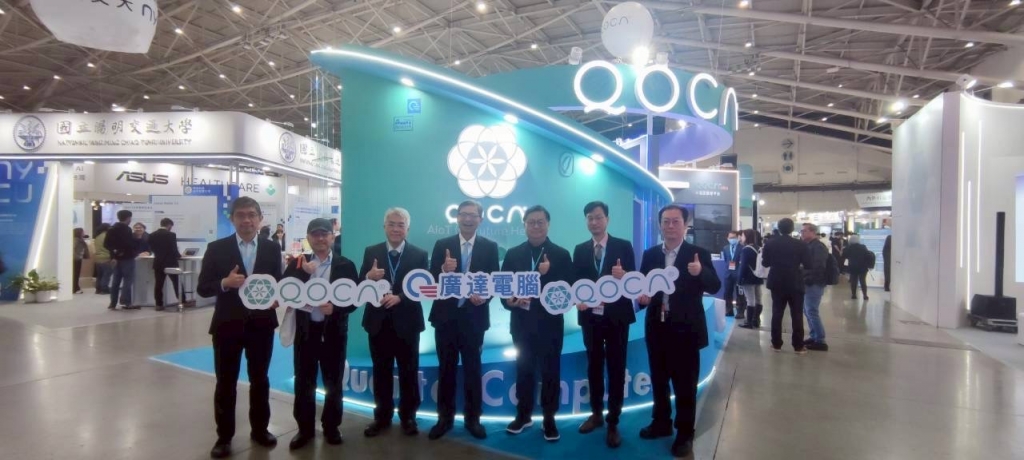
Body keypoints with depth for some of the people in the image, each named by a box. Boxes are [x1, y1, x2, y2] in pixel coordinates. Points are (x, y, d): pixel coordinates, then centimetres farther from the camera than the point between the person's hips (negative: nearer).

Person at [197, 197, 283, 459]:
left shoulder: (272, 250, 3)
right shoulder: (217, 248, -3)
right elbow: (202, 288, -4)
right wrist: (225, 283, -23)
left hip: (261, 325, 2)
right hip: (227, 325, -2)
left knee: (260, 380, 15)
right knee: (226, 383, 9)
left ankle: (259, 429, 31)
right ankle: (224, 436, 23)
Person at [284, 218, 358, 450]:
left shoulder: (346, 265, -2)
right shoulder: (297, 264, 3)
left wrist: (335, 308, -21)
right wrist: (303, 273, -18)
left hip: (333, 331, -1)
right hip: (305, 330, 1)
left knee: (333, 382, 11)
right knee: (304, 382, 9)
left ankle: (331, 426, 27)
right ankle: (305, 428, 24)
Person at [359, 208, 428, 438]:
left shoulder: (419, 255, -3)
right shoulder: (371, 252, 3)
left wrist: (399, 297, -23)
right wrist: (369, 277, -22)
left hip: (406, 323, -1)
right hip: (378, 322, 2)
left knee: (409, 372, 10)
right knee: (381, 372, 13)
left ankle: (408, 416, 25)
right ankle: (382, 416, 26)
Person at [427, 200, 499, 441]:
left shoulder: (490, 247, 1)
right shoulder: (442, 245, 2)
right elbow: (432, 280, -3)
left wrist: (484, 296, -18)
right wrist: (444, 271, -23)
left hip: (474, 317, -1)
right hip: (446, 316, 1)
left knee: (473, 369, 9)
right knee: (446, 369, 10)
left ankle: (473, 419, 23)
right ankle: (445, 418, 23)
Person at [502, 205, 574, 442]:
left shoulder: (561, 254, 0)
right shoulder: (513, 254, 6)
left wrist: (548, 274, -22)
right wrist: (510, 300, -16)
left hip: (550, 323, -2)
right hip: (522, 322, 2)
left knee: (550, 371, 7)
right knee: (524, 369, 12)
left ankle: (549, 419, 19)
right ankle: (523, 415, 26)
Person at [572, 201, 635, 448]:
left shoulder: (623, 246, -2)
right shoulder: (580, 250, 7)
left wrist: (623, 276, -28)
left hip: (616, 316, -3)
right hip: (590, 317, 3)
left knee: (616, 369, 3)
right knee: (594, 367, 14)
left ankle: (613, 423, 12)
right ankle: (596, 413, 30)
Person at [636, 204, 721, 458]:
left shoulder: (699, 254, -7)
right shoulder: (650, 254, 5)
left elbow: (715, 287, -13)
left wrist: (700, 272, -33)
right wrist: (641, 297, -13)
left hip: (685, 329, -4)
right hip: (657, 328, 4)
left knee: (685, 384, 7)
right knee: (659, 380, 17)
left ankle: (685, 434, 21)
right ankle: (661, 423, 34)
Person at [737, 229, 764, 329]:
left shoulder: (746, 249, -13)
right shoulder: (759, 248, 12)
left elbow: (743, 266, -17)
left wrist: (740, 280, -14)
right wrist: (759, 275, 17)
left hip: (748, 278, -9)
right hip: (758, 277, 9)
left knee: (750, 301, -7)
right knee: (758, 300, 10)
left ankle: (749, 322, -4)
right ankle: (756, 321, 18)